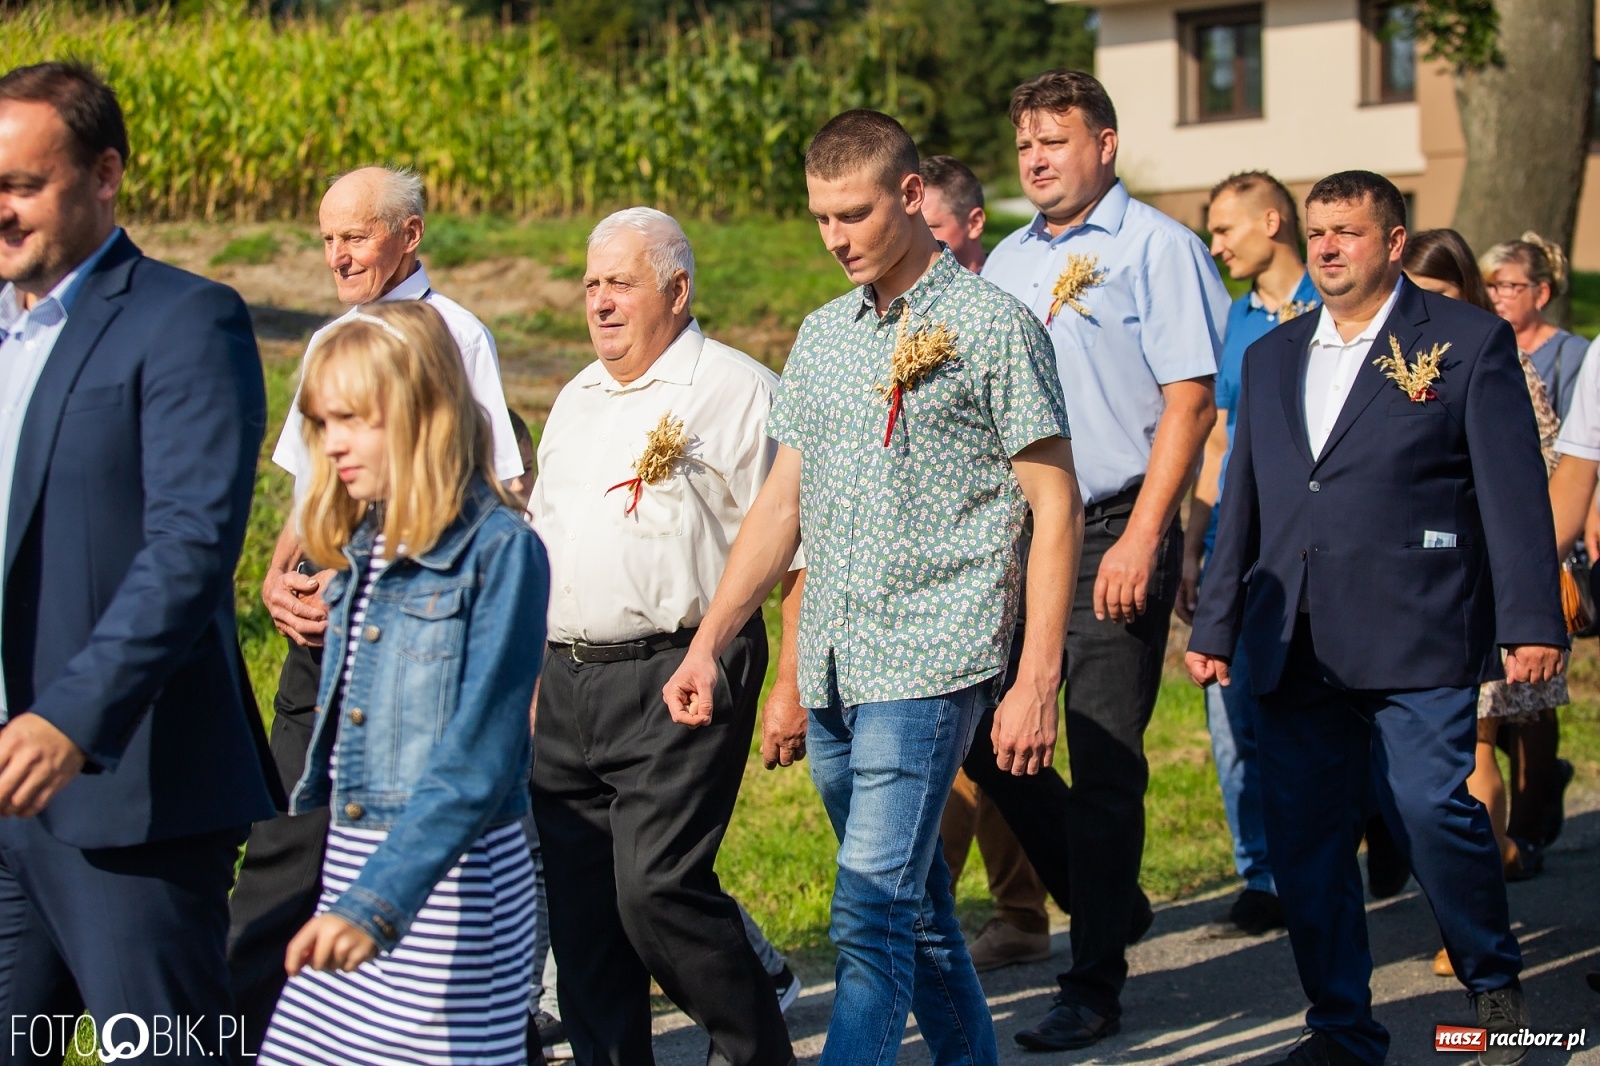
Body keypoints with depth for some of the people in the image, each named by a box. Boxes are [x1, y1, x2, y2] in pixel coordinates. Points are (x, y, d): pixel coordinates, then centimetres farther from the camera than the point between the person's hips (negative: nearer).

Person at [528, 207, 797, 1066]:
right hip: (567, 682, 7)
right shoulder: (577, 400, 19)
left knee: (657, 887, -14)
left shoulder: (738, 392, -4)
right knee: (577, 904, 5)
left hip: (678, 680, -7)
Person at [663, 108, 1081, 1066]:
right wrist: (707, 646, 9)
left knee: (872, 917, -12)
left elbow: (1055, 511, -6)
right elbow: (783, 504, 17)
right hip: (832, 676, 7)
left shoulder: (994, 328, -5)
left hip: (927, 668, -7)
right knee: (917, 910, 15)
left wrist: (1037, 683, -12)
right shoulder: (822, 337, 14)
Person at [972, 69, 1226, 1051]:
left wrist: (1140, 540, -17)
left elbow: (1190, 401, -11)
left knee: (1104, 762, -3)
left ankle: (1095, 988, 6)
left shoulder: (1157, 248, -4)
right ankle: (1110, 902, 24)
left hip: (1114, 534, -7)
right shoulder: (1006, 263, 16)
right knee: (979, 731, 3)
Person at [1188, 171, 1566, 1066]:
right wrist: (1215, 628, 17)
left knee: (1432, 808, -12)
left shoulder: (1468, 342, 3)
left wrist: (1532, 622, -9)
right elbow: (1243, 504, 21)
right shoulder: (1272, 357, 18)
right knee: (1302, 834, 2)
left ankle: (1496, 986, 14)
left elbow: (1515, 492, -2)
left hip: (1418, 640, -5)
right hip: (1296, 648, 5)